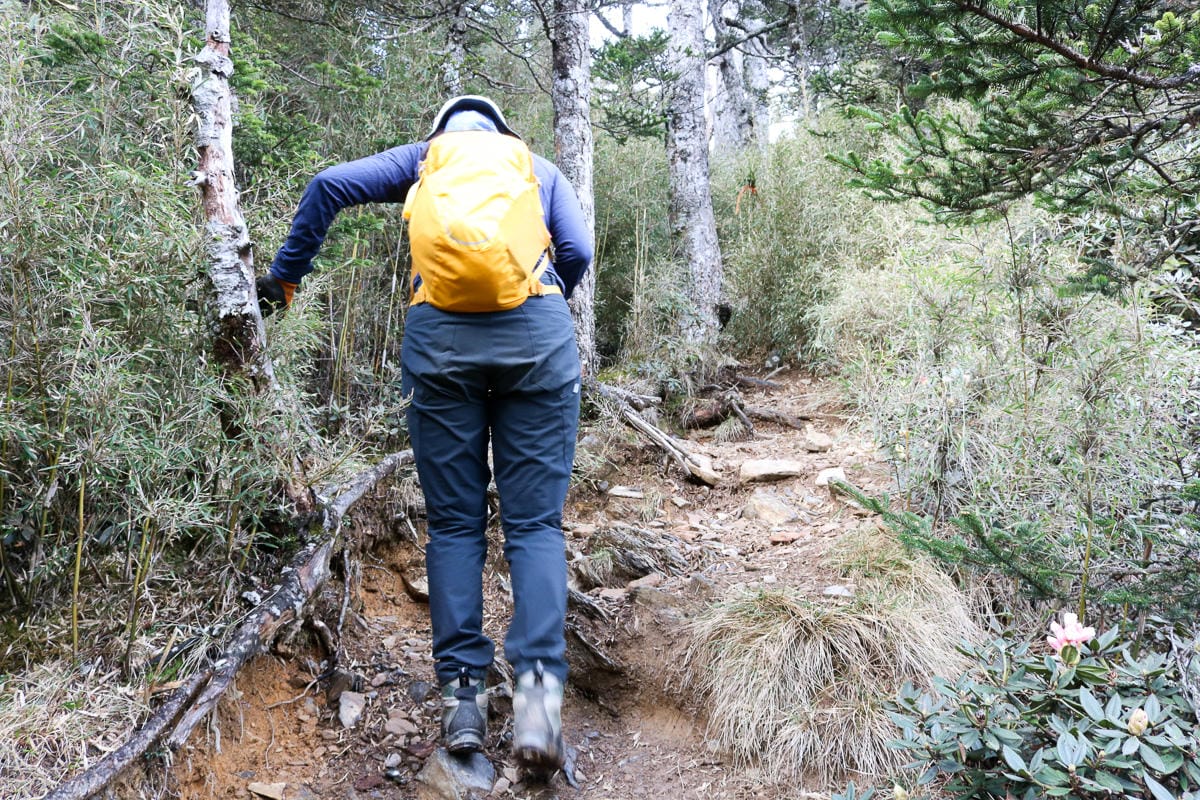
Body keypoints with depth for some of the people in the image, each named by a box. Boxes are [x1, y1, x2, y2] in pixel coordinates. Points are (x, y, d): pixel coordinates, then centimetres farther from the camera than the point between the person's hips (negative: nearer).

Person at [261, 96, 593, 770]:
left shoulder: (422, 159, 25)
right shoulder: (540, 169, 26)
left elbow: (330, 185, 11)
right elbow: (577, 253, 11)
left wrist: (286, 275, 20)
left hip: (440, 334, 0)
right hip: (537, 332, 0)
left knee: (454, 522, 7)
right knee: (535, 523, 1)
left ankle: (462, 694, 4)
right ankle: (539, 685, -14)